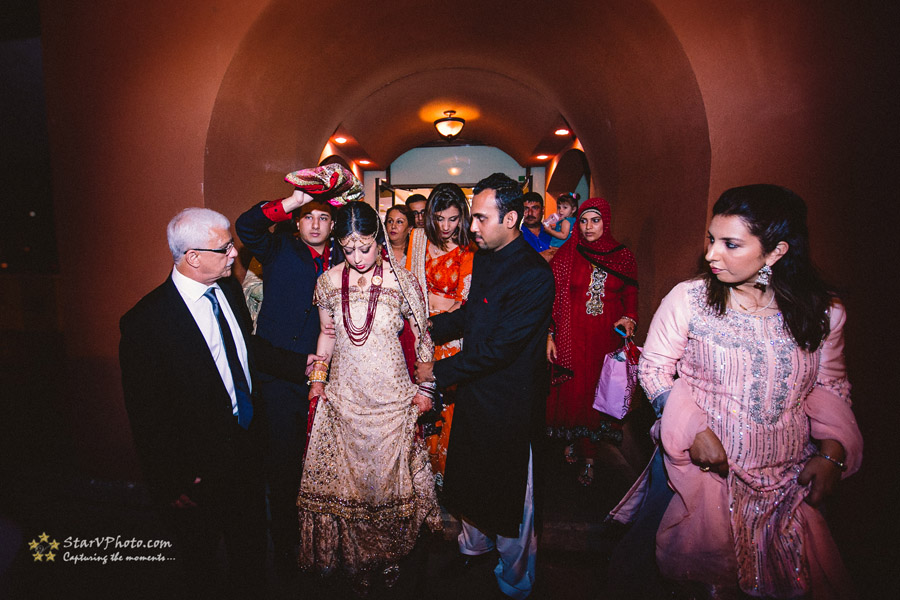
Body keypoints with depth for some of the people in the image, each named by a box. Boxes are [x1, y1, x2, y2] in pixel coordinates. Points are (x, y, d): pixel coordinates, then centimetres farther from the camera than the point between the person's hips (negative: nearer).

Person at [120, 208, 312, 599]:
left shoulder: (228, 288, -5)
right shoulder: (145, 321, -25)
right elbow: (145, 415, -17)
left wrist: (301, 363, 7)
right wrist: (171, 482, -12)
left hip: (246, 444, 6)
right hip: (199, 467, -6)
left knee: (251, 541, 27)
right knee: (200, 555, 23)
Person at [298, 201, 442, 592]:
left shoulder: (402, 281, -11)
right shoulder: (329, 282, -4)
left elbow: (422, 336, -1)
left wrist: (425, 388, -1)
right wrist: (318, 377, 9)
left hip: (391, 397, -2)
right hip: (342, 395, 2)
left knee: (388, 475, 12)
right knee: (344, 476, 15)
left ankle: (388, 553, 38)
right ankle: (353, 554, 40)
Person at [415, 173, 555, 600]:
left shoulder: (534, 276, -24)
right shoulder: (484, 258, 3)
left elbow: (498, 347, -25)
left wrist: (438, 371, -17)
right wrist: (427, 327, 5)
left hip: (507, 405, -7)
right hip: (474, 392, 8)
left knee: (508, 494, 13)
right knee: (468, 480, 25)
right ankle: (476, 544, 53)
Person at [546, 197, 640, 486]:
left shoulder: (624, 256, 4)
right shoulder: (567, 254, -1)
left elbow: (630, 295, 15)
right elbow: (554, 297, -2)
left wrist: (630, 318, -4)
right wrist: (549, 335, -7)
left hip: (607, 336, 1)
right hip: (572, 336, -1)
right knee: (573, 390, 5)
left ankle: (589, 457, 19)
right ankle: (573, 441, 32)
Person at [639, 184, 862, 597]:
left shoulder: (823, 313, -4)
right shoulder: (687, 299, -13)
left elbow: (829, 384, 9)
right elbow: (654, 367, -5)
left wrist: (832, 452, -4)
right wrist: (694, 429, -16)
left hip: (790, 481, 3)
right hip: (704, 468, -2)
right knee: (699, 565, 10)